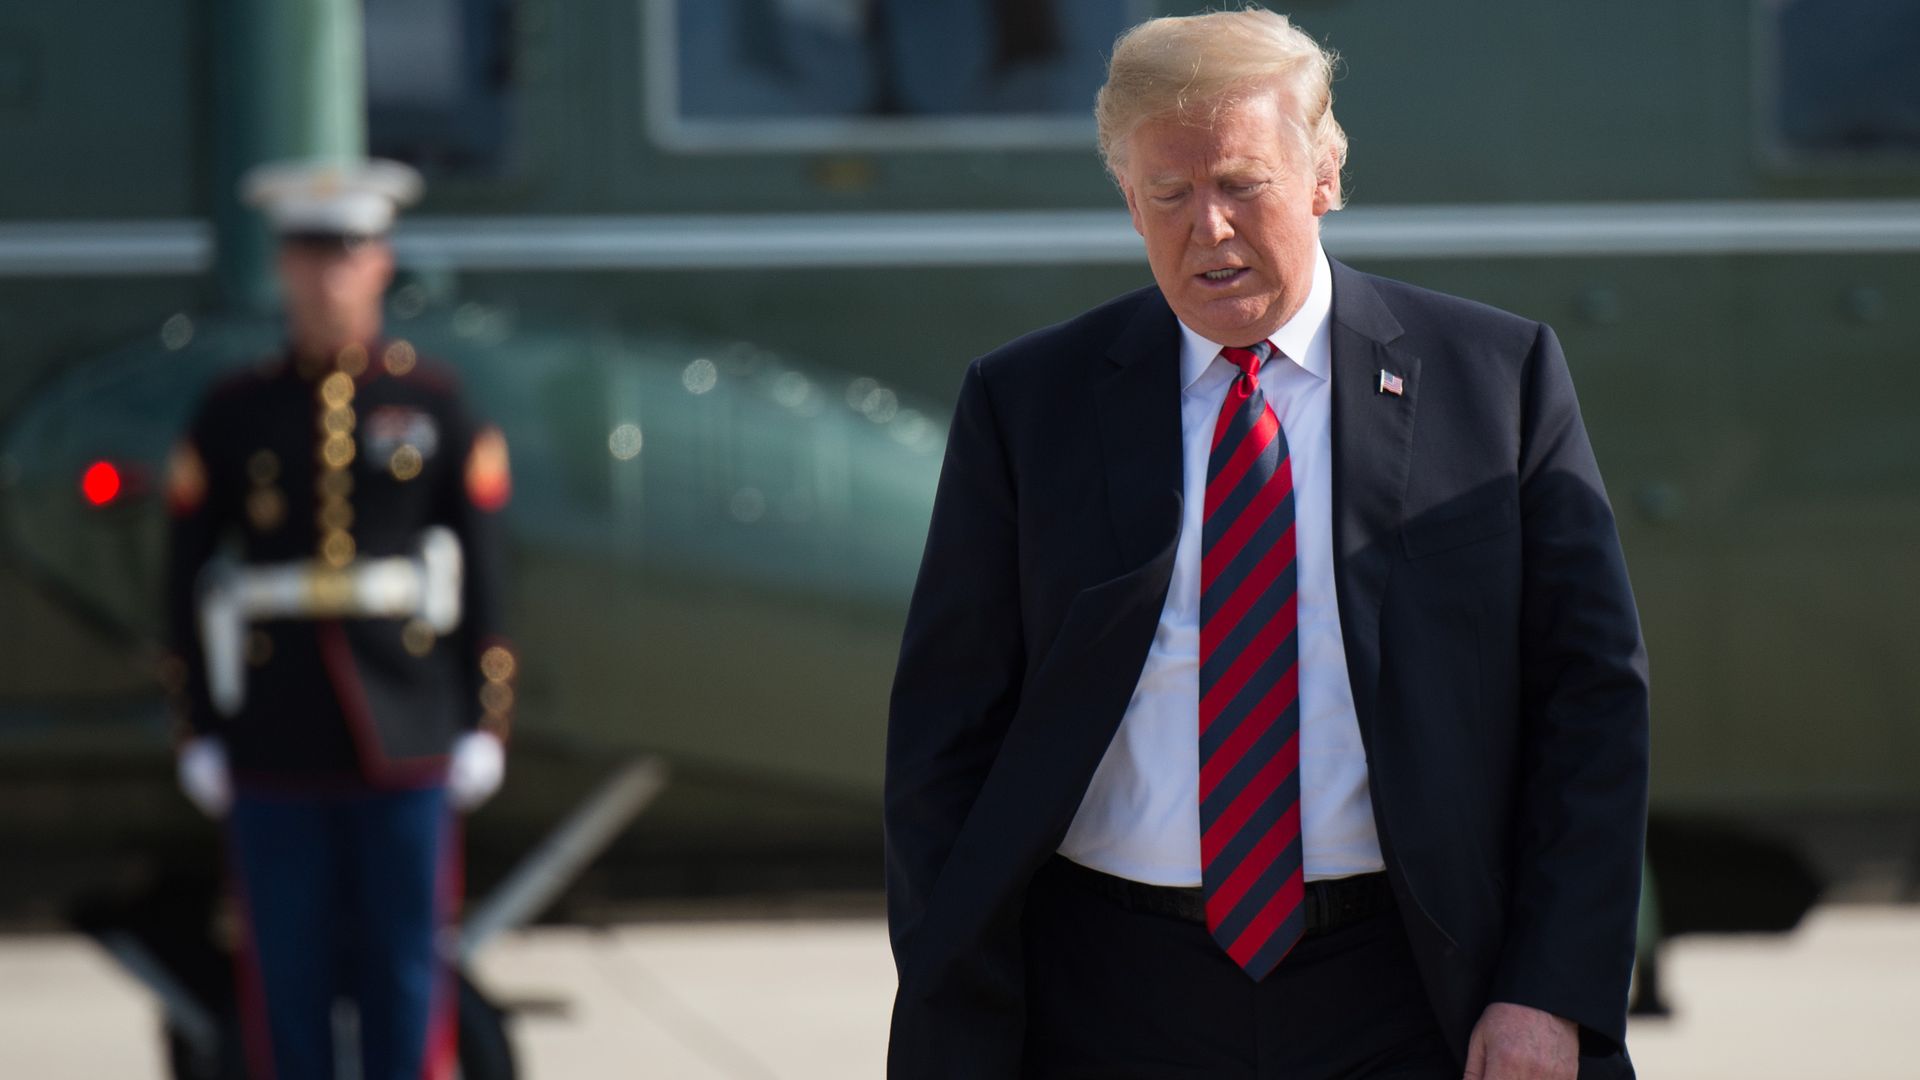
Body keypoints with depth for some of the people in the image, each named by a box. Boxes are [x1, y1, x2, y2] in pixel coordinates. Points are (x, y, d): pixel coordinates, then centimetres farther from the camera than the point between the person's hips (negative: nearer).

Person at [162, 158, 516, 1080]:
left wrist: (483, 725, -1)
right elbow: (187, 579, 6)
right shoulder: (233, 414, 5)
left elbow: (482, 577, 5)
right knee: (284, 973, 3)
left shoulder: (433, 404, 4)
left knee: (406, 965, 1)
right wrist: (200, 734, 2)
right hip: (275, 748, 0)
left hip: (405, 731, 0)